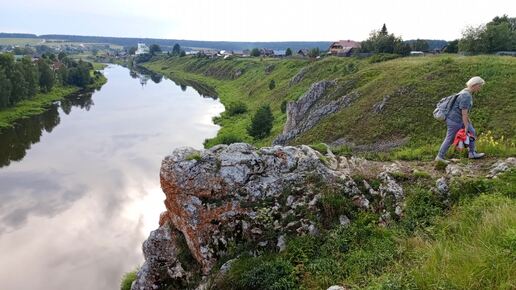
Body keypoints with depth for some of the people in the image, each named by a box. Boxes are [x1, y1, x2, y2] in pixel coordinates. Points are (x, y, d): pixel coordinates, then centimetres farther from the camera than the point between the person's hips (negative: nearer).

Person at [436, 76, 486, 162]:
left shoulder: (467, 93, 9)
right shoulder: (466, 96, -23)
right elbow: (464, 112, -24)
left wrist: (468, 120, 24)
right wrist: (466, 127, -21)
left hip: (459, 119, 10)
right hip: (454, 120, -10)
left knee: (472, 132, 12)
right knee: (450, 139, 1)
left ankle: (472, 153, 20)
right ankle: (439, 157, 12)